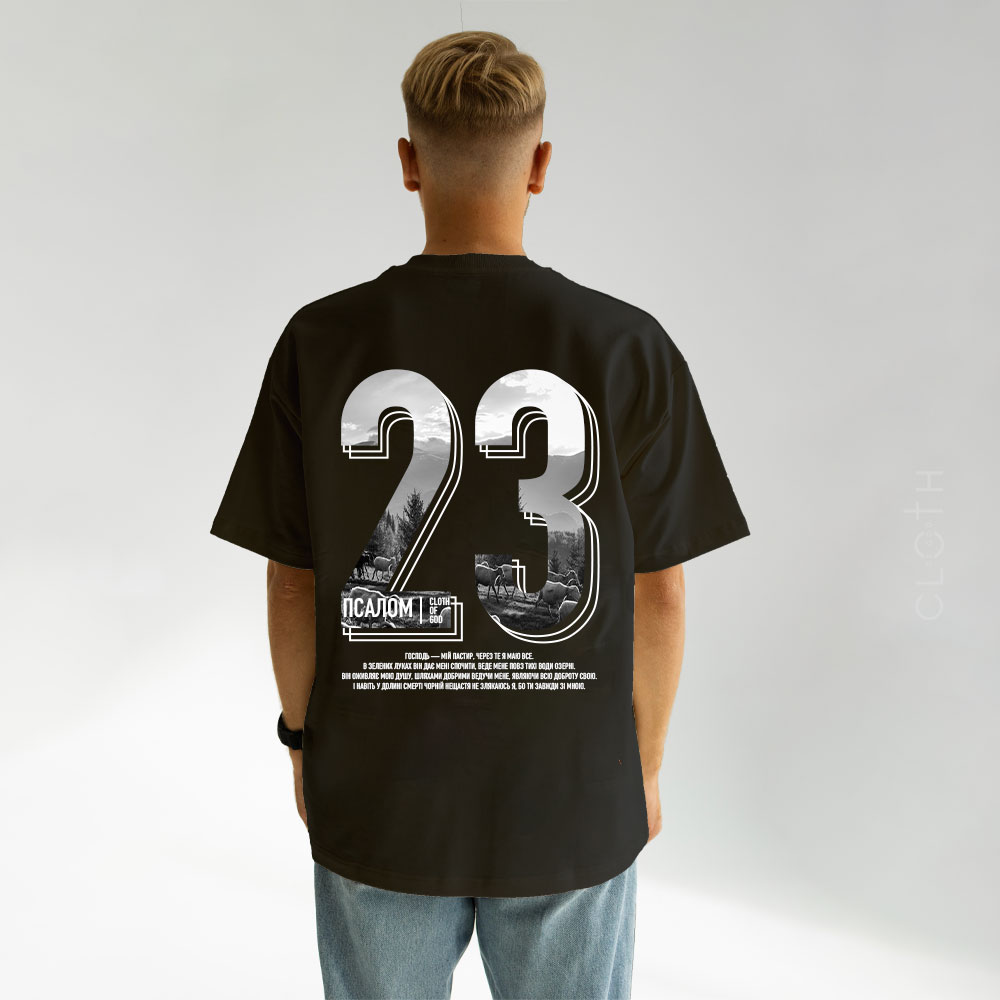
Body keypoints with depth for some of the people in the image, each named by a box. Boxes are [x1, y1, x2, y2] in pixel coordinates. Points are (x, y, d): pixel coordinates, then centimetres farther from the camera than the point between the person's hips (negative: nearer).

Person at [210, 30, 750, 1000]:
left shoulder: (322, 341, -12)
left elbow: (292, 578, -5)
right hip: (570, 801, 0)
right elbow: (657, 592, -7)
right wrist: (644, 766, 7)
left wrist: (303, 738, 11)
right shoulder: (627, 348, -14)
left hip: (377, 791, 1)